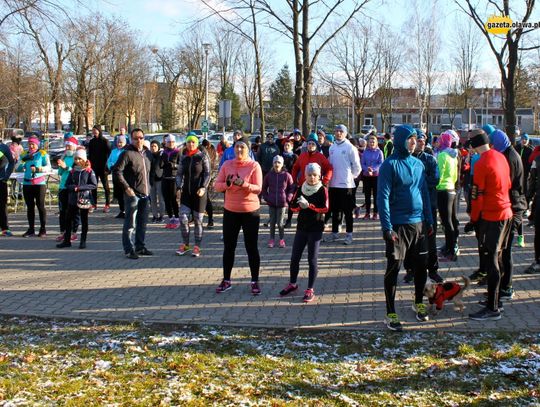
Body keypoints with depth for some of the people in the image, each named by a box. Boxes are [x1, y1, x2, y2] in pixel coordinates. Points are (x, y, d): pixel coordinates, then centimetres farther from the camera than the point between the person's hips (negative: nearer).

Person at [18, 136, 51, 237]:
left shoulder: (42, 154, 1)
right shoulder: (24, 154, 14)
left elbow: (48, 167, -9)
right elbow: (18, 168, 10)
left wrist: (38, 169, -25)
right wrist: (23, 161, -10)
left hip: (39, 183, -4)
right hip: (27, 183, 4)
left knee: (40, 206, -3)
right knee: (29, 206, 6)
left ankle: (43, 229, 3)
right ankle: (31, 229, 12)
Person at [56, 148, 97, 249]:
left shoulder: (89, 171, -4)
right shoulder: (72, 171, 7)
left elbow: (94, 185, -9)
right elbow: (67, 184, 6)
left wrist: (81, 187, -16)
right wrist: (74, 187, -15)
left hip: (85, 198, -4)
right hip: (72, 199, 4)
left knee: (84, 220, 6)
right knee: (68, 219, 5)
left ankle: (83, 241, 14)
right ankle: (67, 240, 14)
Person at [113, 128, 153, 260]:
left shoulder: (145, 153, 13)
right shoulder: (128, 153, -9)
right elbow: (117, 171, -15)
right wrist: (127, 187, -18)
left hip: (145, 194, 7)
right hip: (132, 194, -7)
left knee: (143, 222, 14)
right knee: (130, 223, -3)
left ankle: (140, 246, 25)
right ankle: (129, 250, 3)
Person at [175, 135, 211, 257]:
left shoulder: (202, 156, -4)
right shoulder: (183, 157, 8)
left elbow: (207, 174, -5)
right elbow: (179, 173, 11)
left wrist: (203, 187, -18)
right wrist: (179, 187, -4)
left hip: (199, 192, -3)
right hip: (186, 191, 3)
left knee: (198, 220, 2)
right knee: (183, 217, -7)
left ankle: (197, 247, 13)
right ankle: (185, 244, 9)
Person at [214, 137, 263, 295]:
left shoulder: (254, 165, -7)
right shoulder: (227, 165, 2)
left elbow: (258, 188, -13)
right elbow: (217, 186, -1)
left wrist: (243, 184, -30)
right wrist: (227, 184, -22)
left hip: (250, 211, -3)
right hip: (230, 210, 3)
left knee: (251, 247, 4)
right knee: (229, 247, 9)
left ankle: (255, 281, 14)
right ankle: (226, 280, 21)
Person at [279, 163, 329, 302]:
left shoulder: (322, 190, -7)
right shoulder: (301, 189, 6)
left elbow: (325, 208, -18)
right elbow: (293, 205, 6)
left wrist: (309, 205, -27)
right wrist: (300, 206, -16)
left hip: (315, 229, -4)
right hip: (301, 227, 5)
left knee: (312, 259, -1)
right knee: (294, 257, 10)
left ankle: (310, 290, 7)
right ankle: (292, 284, 28)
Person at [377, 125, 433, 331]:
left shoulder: (418, 164, 9)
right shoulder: (390, 165, -10)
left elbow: (424, 193, 16)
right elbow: (383, 197, -14)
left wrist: (429, 220, 12)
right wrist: (386, 227, -19)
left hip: (418, 223, 6)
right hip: (398, 226, -6)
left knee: (421, 266, 14)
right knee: (393, 268, 0)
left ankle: (419, 303, 34)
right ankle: (391, 314, 8)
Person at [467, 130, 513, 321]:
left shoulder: (481, 164, -18)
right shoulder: (501, 157, 6)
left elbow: (478, 195, -15)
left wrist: (474, 219, -4)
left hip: (491, 216, -8)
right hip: (506, 213, 8)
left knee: (491, 261, -4)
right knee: (497, 257, 17)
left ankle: (493, 309, -1)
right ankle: (495, 298, 27)